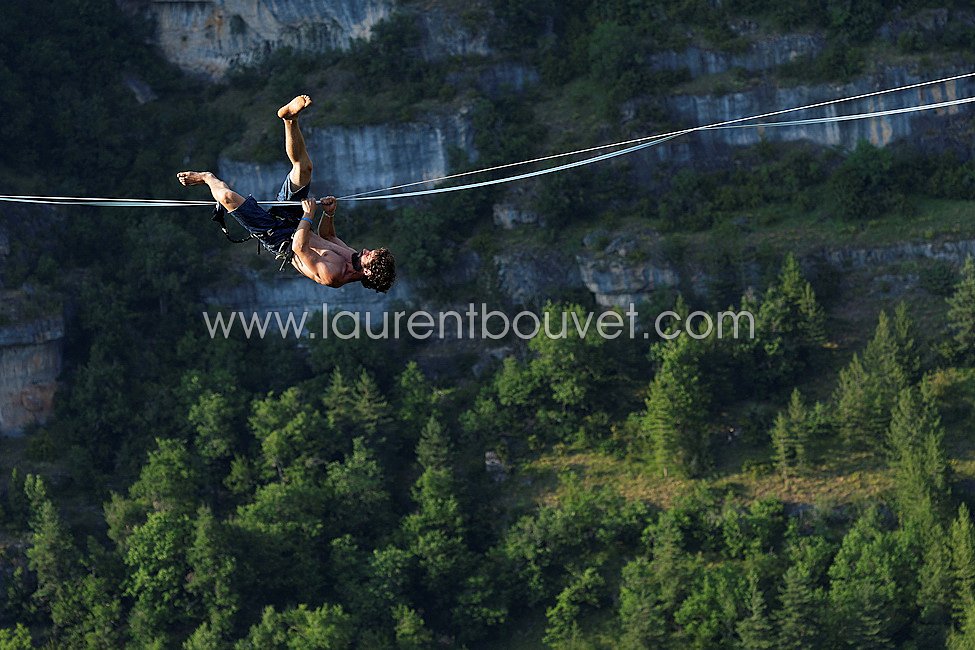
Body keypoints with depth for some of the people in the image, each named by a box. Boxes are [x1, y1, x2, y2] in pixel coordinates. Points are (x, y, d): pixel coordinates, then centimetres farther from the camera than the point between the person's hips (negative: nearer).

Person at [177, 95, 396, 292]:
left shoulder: (332, 275, -32)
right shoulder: (353, 257, -8)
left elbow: (299, 247, -35)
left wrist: (309, 215, -28)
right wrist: (329, 214, -9)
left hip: (278, 237, -7)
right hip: (293, 222, 7)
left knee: (228, 196, -18)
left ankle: (209, 179, 16)